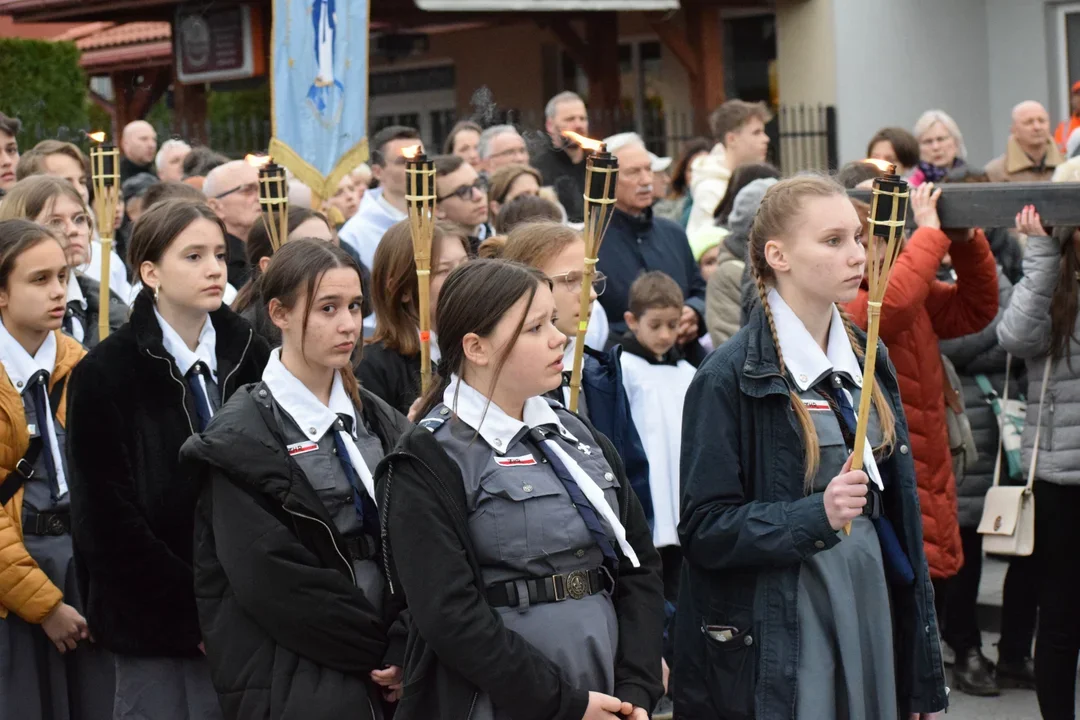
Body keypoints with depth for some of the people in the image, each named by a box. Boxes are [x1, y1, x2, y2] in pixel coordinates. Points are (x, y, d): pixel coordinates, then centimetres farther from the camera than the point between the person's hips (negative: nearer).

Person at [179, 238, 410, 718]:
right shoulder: (242, 439, -9)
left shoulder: (382, 425, 9)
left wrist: (402, 648, -13)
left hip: (387, 680, 5)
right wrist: (381, 650, -12)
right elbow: (275, 583, -15)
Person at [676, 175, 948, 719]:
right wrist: (817, 514, -25)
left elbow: (898, 507, 14)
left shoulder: (866, 361, 11)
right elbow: (705, 527, -11)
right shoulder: (729, 378, -10)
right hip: (774, 638, -6)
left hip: (871, 615, 6)